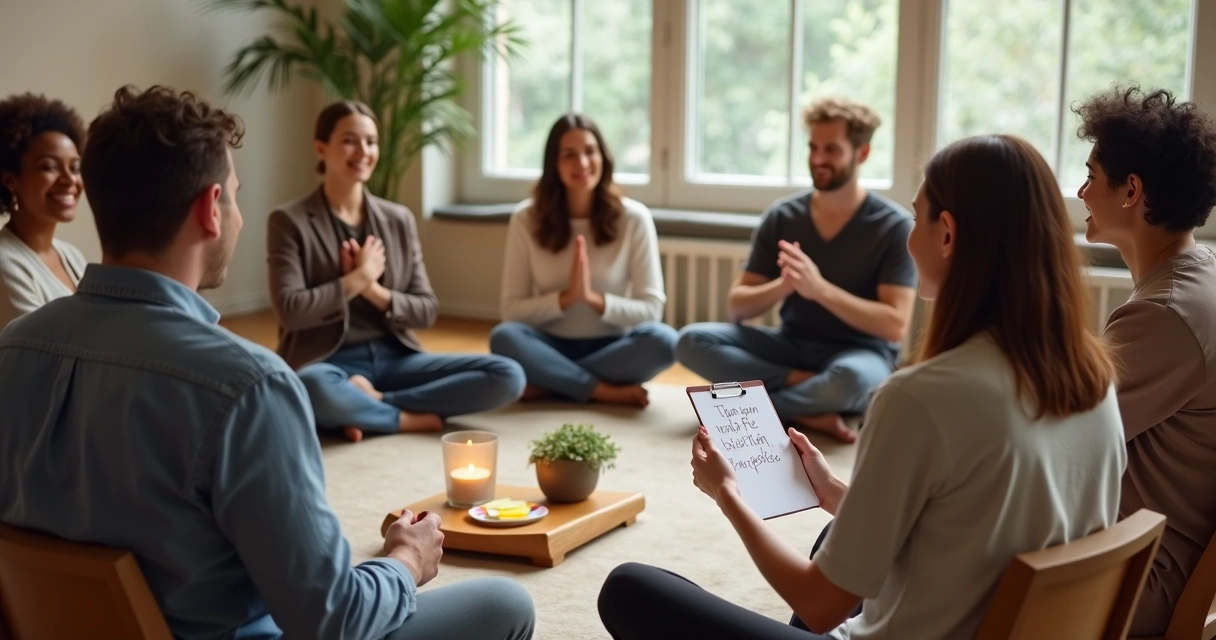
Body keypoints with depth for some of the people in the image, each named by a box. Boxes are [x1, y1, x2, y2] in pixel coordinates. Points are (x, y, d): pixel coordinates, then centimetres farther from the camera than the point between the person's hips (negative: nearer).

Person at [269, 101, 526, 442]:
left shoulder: (399, 220, 11)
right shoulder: (289, 221, -1)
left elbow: (427, 311, 6)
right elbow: (290, 310, -13)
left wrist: (373, 290, -10)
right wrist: (358, 278, -11)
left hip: (394, 357, 5)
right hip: (328, 362, -5)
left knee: (508, 376, -16)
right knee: (313, 388, -43)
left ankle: (370, 403, -17)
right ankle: (413, 418, -17)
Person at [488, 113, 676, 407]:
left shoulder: (633, 218, -6)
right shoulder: (526, 219, -4)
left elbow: (651, 310, -8)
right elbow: (511, 310, -6)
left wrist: (593, 298, -23)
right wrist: (565, 298, -22)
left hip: (612, 349, 0)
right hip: (553, 348, 0)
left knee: (661, 339, -31)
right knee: (504, 337, -31)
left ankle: (549, 384, -19)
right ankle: (607, 392, -22)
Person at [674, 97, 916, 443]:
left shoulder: (894, 226, -10)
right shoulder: (782, 216, 1)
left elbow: (895, 326, -17)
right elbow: (737, 306, 0)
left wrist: (820, 288, -28)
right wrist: (782, 286, -23)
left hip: (860, 353, -4)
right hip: (791, 346, 4)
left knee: (851, 377, -41)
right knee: (693, 340, -19)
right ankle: (810, 400, -22)